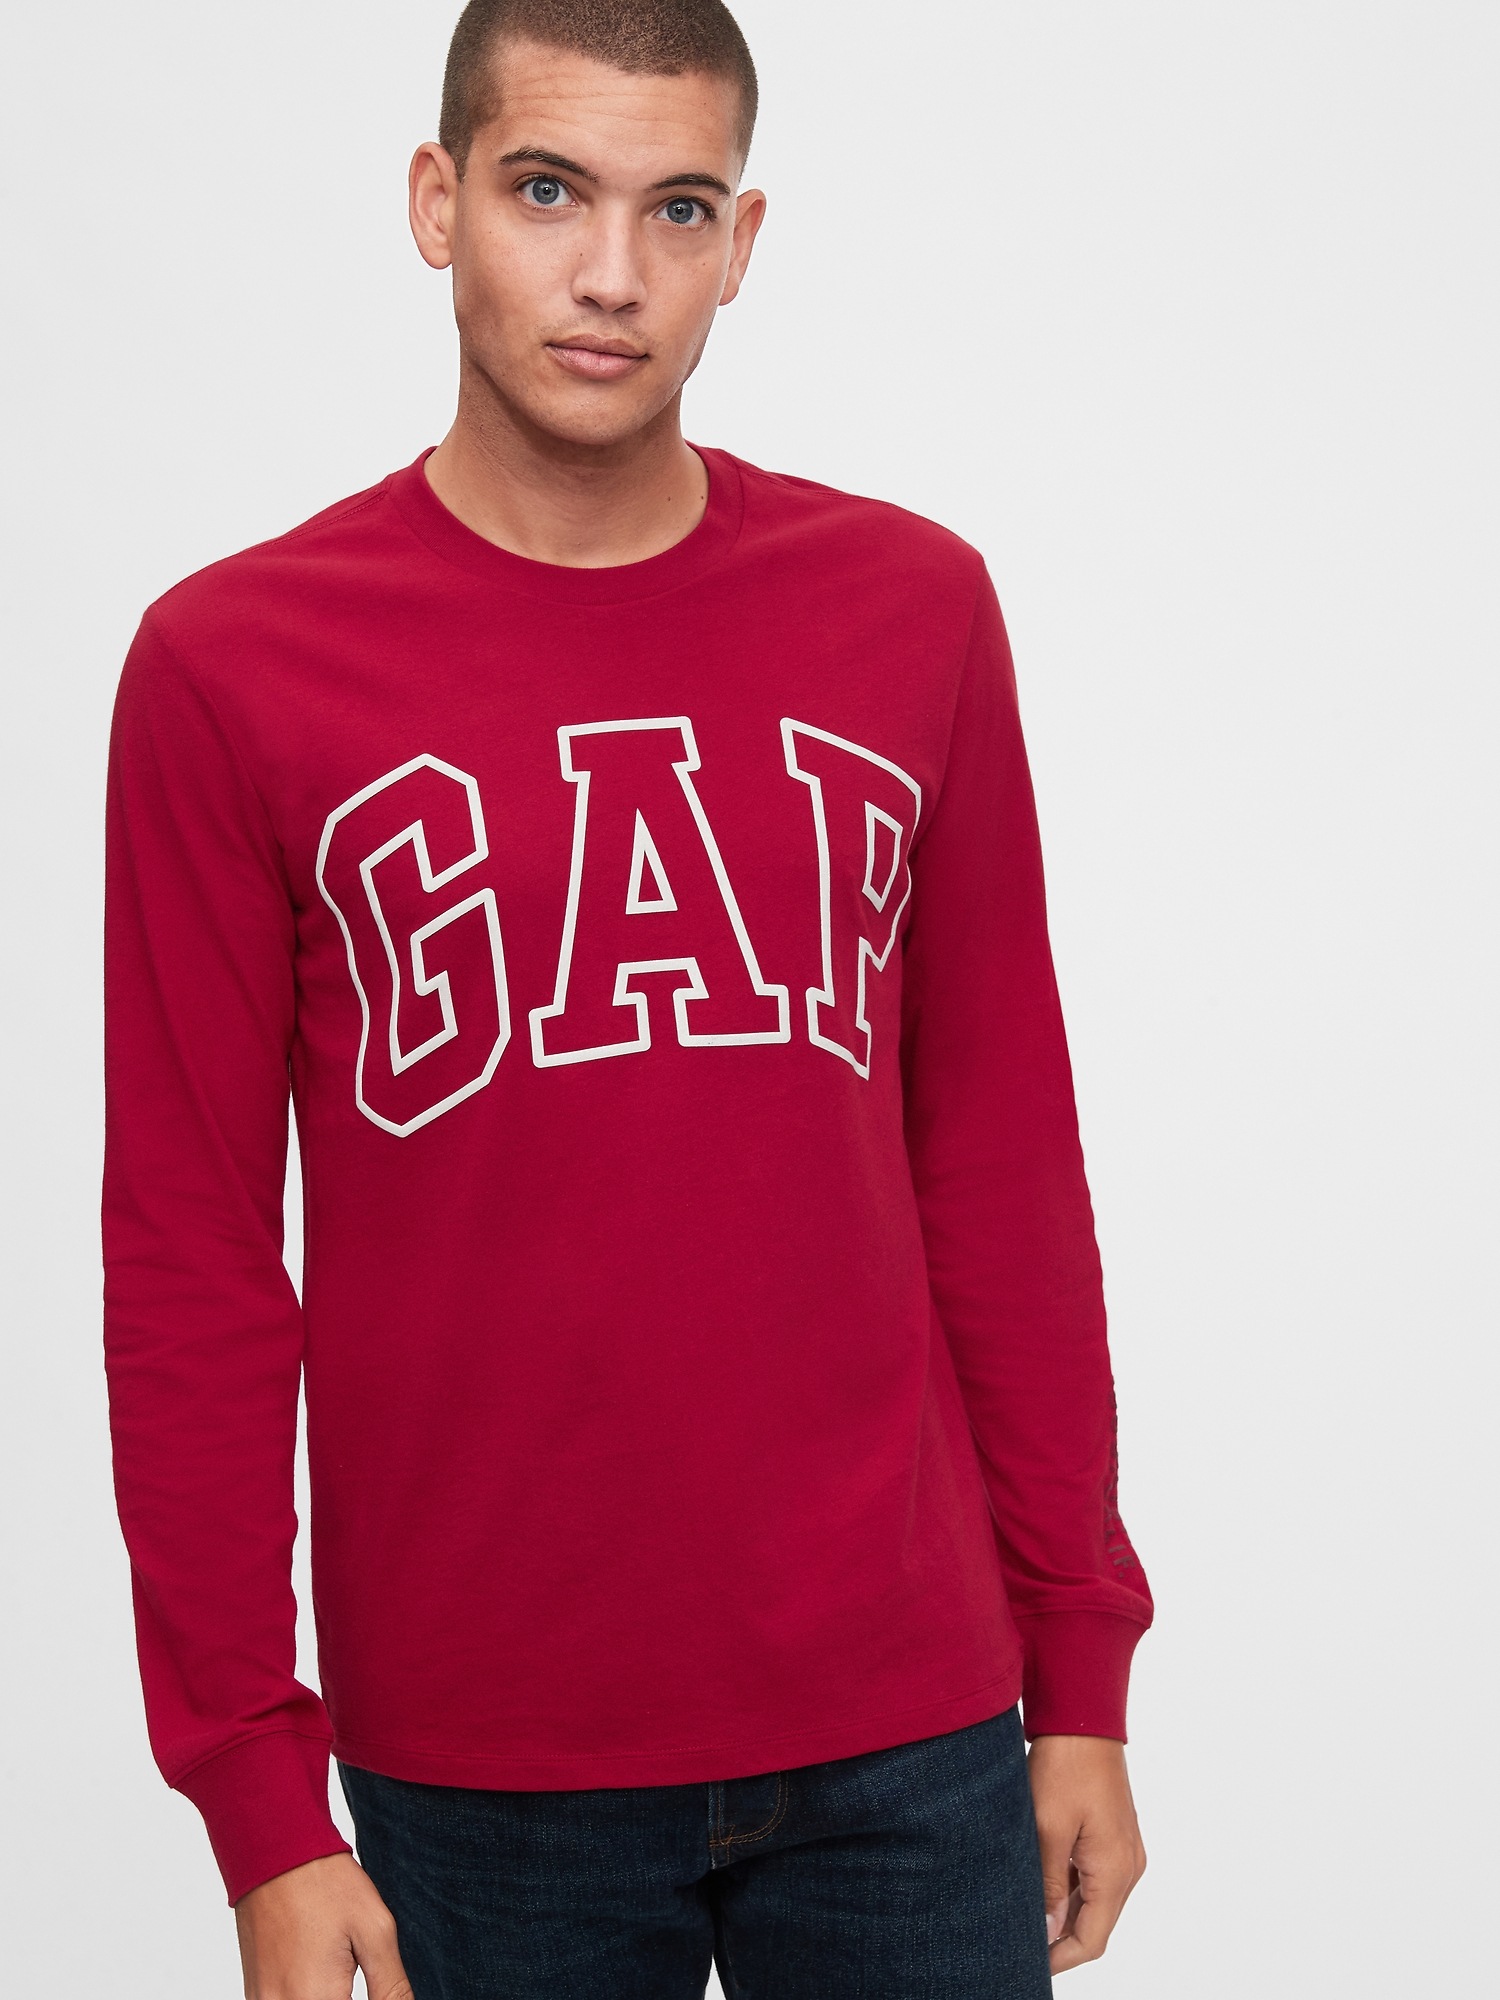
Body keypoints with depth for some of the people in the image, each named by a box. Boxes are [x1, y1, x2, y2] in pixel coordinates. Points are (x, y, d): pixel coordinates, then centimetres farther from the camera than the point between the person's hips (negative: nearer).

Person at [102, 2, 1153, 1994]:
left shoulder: (913, 611, 3)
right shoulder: (230, 667, -4)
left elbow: (1005, 1166, 6)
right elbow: (191, 1262, -3)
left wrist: (1081, 1670, 6)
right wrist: (259, 1796, -5)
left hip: (905, 1731, 2)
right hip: (481, 1766, -1)